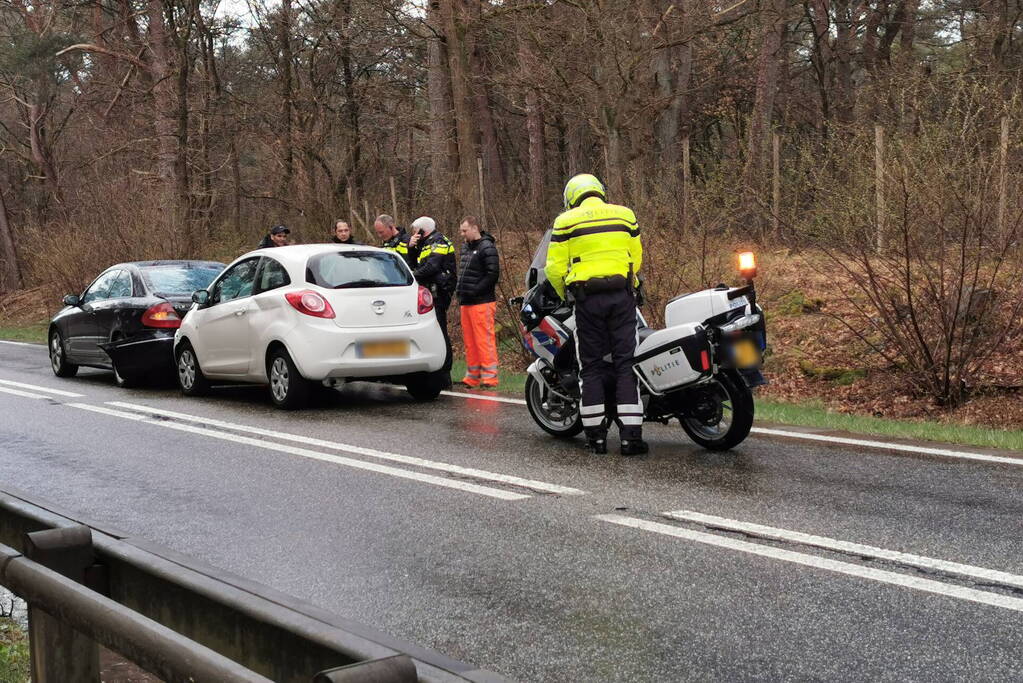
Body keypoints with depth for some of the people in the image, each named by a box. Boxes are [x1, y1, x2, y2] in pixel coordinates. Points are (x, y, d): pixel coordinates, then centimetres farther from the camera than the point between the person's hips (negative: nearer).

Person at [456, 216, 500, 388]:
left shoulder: (487, 248, -9)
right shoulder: (466, 247, 18)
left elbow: (493, 275, -15)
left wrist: (474, 291, -16)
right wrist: (460, 293, 14)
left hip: (481, 303, -9)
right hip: (466, 303, 9)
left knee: (484, 340, -8)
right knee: (469, 341, 11)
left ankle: (489, 376, -5)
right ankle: (472, 377, 16)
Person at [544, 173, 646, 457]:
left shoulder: (566, 221, 3)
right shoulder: (625, 215, 9)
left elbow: (554, 267, 0)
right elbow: (636, 259, 13)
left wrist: (564, 295, 16)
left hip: (587, 297, -1)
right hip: (622, 295, 1)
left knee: (591, 365, 7)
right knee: (625, 362, 2)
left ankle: (596, 435, 7)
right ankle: (631, 436, -4)